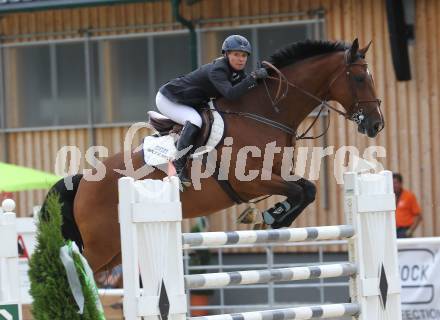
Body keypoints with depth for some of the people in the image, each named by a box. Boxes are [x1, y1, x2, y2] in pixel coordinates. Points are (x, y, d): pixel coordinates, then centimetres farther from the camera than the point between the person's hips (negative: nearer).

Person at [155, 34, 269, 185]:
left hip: (192, 103, 10)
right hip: (168, 100, -10)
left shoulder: (237, 71, -4)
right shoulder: (217, 70, -31)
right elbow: (231, 94, -46)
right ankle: (178, 168, -29)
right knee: (194, 120, -33)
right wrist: (253, 77, -46)